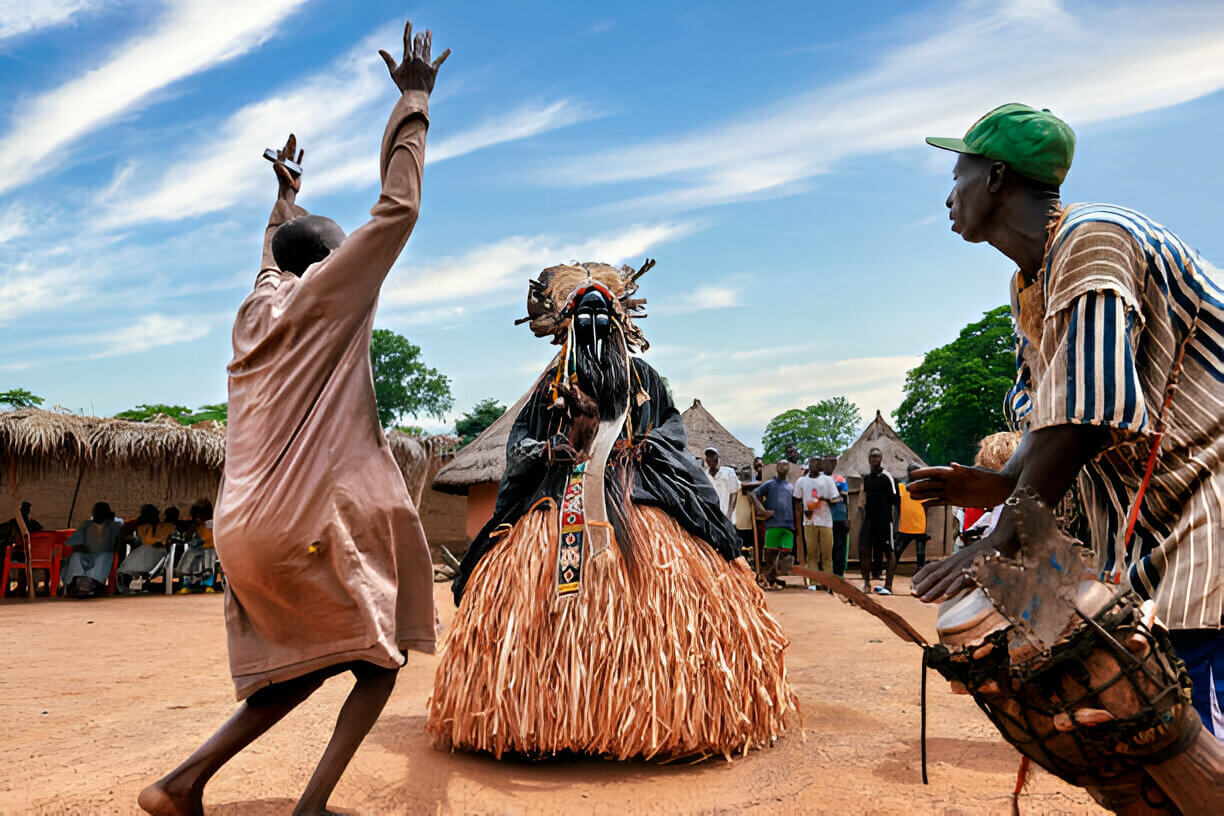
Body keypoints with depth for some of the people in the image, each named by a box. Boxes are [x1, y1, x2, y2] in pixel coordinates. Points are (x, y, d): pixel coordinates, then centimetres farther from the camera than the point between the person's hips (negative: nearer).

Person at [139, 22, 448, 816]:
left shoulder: (257, 310, 14)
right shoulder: (328, 302, -5)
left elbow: (276, 260, 37)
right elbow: (397, 209, -7)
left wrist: (286, 196, 52)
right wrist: (414, 102, 1)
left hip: (246, 529, 8)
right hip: (312, 527, -8)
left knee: (300, 667, 21)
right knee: (381, 656, 10)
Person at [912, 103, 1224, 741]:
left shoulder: (1091, 238, -18)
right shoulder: (1028, 285, 14)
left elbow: (1082, 414, -26)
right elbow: (1043, 409, 14)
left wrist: (1000, 543, -24)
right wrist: (1004, 485, -6)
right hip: (1152, 541, 9)